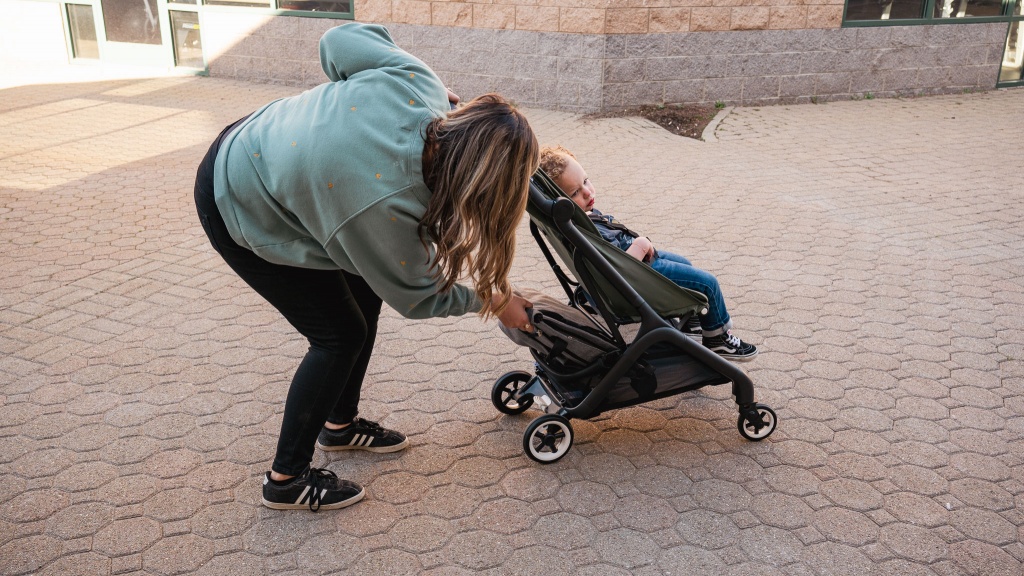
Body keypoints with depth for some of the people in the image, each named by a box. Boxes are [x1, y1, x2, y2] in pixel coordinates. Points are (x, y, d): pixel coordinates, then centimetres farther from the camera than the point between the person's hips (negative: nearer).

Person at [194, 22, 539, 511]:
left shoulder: (417, 83, -24)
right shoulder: (386, 204, -36)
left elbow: (340, 40, -5)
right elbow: (414, 296, -17)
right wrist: (491, 301, -4)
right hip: (238, 210, -8)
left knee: (363, 294, 12)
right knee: (341, 333, -3)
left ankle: (340, 425, 32)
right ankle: (287, 480, 14)